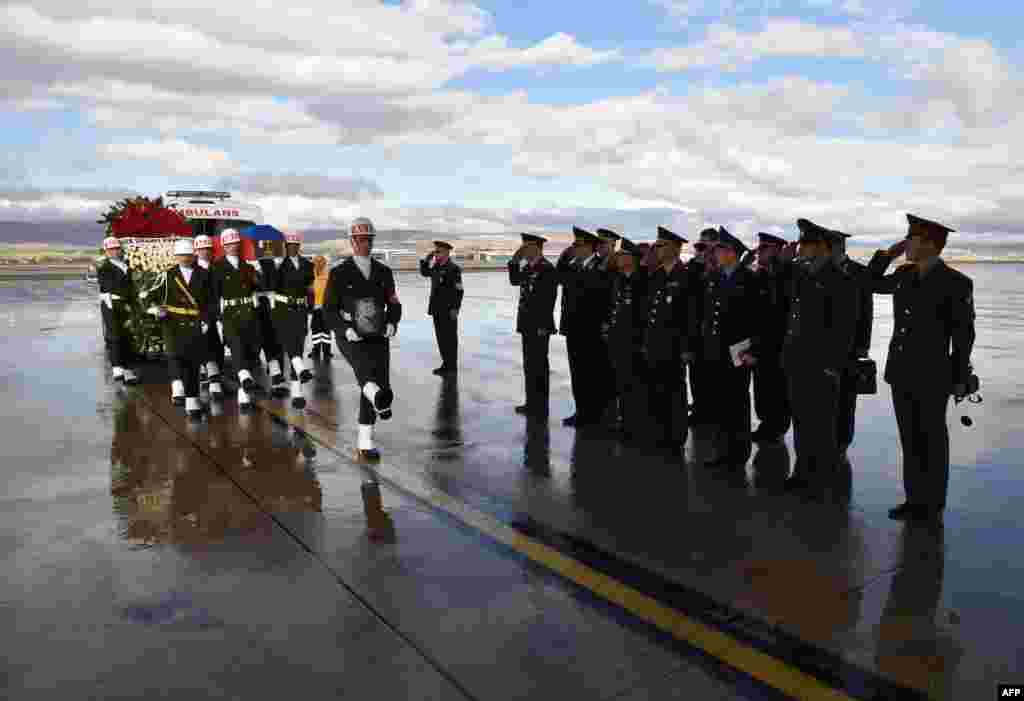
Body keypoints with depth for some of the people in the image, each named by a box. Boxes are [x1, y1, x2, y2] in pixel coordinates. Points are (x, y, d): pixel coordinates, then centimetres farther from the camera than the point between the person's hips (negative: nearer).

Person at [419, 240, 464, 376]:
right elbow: (424, 272, 25)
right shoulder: (436, 267, 10)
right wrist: (426, 259, 10)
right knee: (441, 338, 13)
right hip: (437, 309, 8)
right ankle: (446, 364, 22)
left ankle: (452, 367, 6)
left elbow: (459, 290, -15)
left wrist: (455, 308, -19)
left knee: (450, 339, 0)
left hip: (448, 310, -8)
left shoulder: (453, 268, -13)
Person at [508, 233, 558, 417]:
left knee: (539, 366, -1)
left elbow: (549, 300, -17)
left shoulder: (547, 269, -14)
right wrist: (514, 261, 8)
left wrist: (543, 325, -18)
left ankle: (540, 407, 7)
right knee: (529, 364, 15)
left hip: (539, 326, -9)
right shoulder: (527, 267, 11)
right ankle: (532, 403, 25)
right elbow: (514, 281, 19)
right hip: (527, 324, 9)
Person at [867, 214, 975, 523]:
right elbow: (871, 283, 21)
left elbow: (964, 334, -8)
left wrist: (960, 380, -8)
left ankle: (934, 505, 20)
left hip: (933, 375, -6)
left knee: (933, 441, 6)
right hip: (901, 372, 6)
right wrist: (887, 254, 5)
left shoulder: (956, 283, -12)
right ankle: (915, 498, 23)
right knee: (910, 439, 12)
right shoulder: (904, 275, 5)